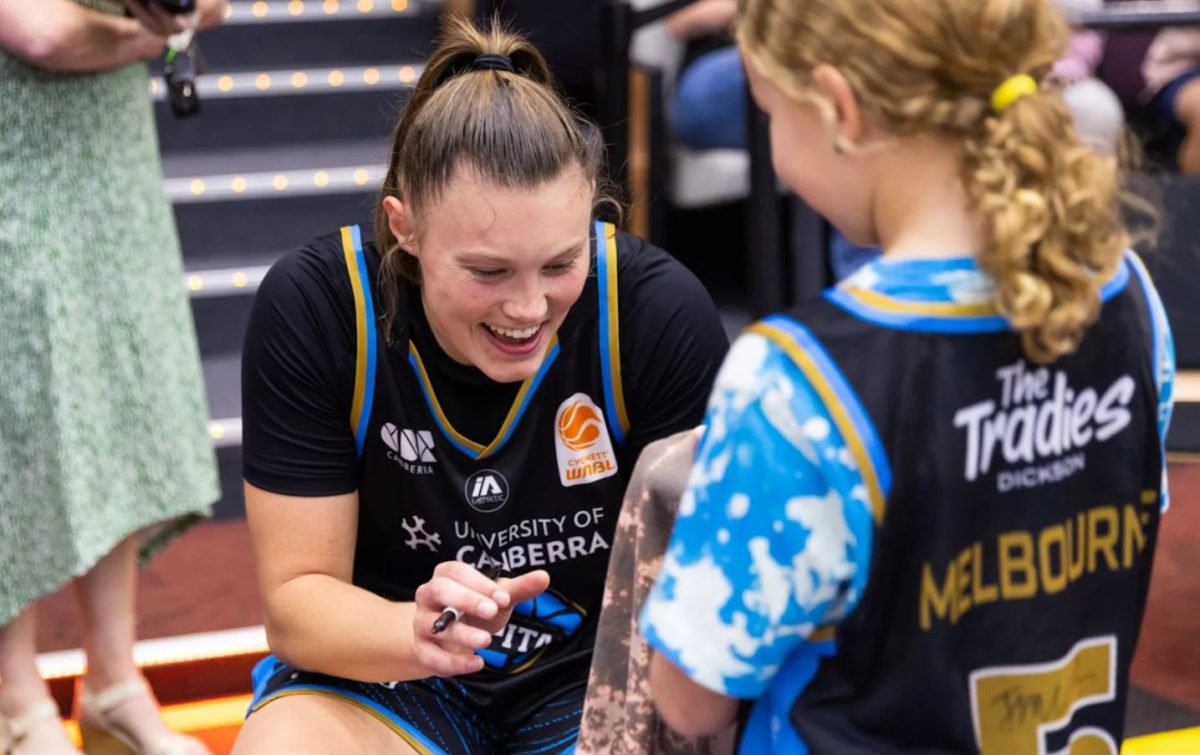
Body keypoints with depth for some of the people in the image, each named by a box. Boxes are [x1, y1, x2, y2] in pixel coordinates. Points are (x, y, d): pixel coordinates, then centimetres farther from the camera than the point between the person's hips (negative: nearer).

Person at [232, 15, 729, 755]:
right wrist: (420, 633, -34)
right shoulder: (312, 309, -18)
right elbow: (297, 596, -14)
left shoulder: (661, 310, -20)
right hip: (380, 669, 0)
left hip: (597, 670, 1)